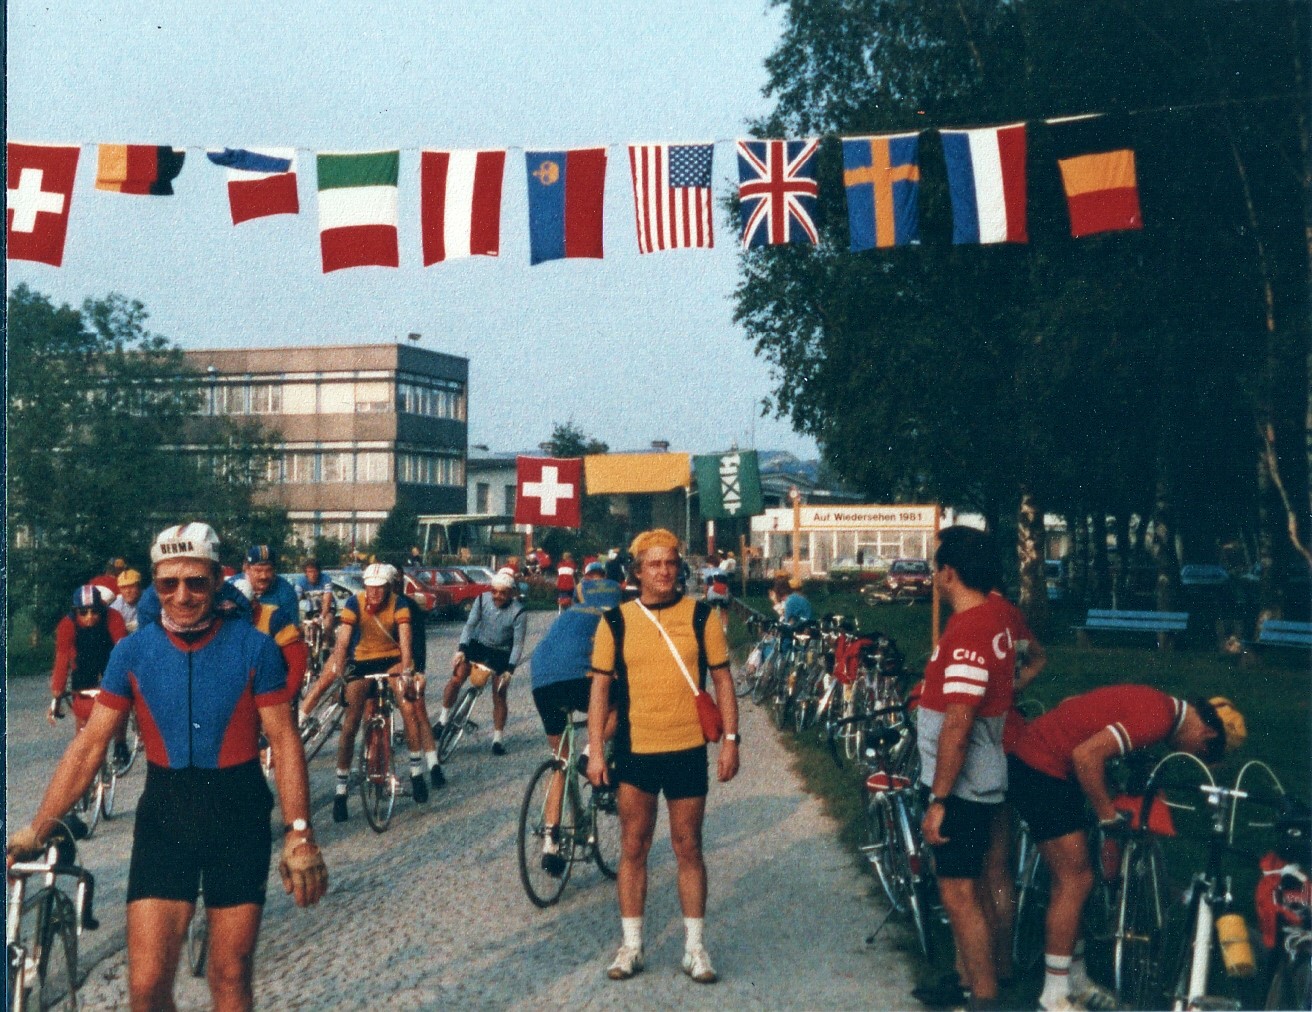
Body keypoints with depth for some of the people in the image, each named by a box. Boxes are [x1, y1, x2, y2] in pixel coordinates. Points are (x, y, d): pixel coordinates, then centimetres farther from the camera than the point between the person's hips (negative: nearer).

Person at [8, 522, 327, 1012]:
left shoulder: (254, 648, -8)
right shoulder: (131, 652, -2)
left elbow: (284, 740, -7)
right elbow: (89, 746, 0)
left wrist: (299, 834, -11)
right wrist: (36, 831, -6)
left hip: (239, 815, -1)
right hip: (164, 814, 1)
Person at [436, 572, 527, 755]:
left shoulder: (518, 612, -20)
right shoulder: (482, 599, -13)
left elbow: (518, 643, -17)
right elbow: (470, 624, -9)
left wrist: (510, 670, -22)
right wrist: (461, 649, -20)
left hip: (501, 653, -2)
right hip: (478, 645, 2)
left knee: (499, 696, -1)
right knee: (456, 678, -13)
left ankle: (497, 739, 11)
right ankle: (442, 720, 1)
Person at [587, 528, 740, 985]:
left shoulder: (701, 617, -1)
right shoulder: (615, 621, -1)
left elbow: (722, 679, 3)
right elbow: (600, 687, 2)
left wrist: (730, 740, -3)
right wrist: (595, 751, -2)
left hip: (688, 750, 0)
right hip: (635, 752, 0)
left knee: (688, 849, 8)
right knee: (633, 849, 8)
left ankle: (695, 946, 18)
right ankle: (631, 945, 19)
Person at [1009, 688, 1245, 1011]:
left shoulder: (1159, 705, 11)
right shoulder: (1159, 718, -19)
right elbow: (1086, 755, -28)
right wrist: (1111, 820, -16)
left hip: (1032, 762, 10)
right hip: (1040, 769, -10)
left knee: (1071, 878, 17)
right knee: (1076, 881, -4)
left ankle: (1074, 980, 28)